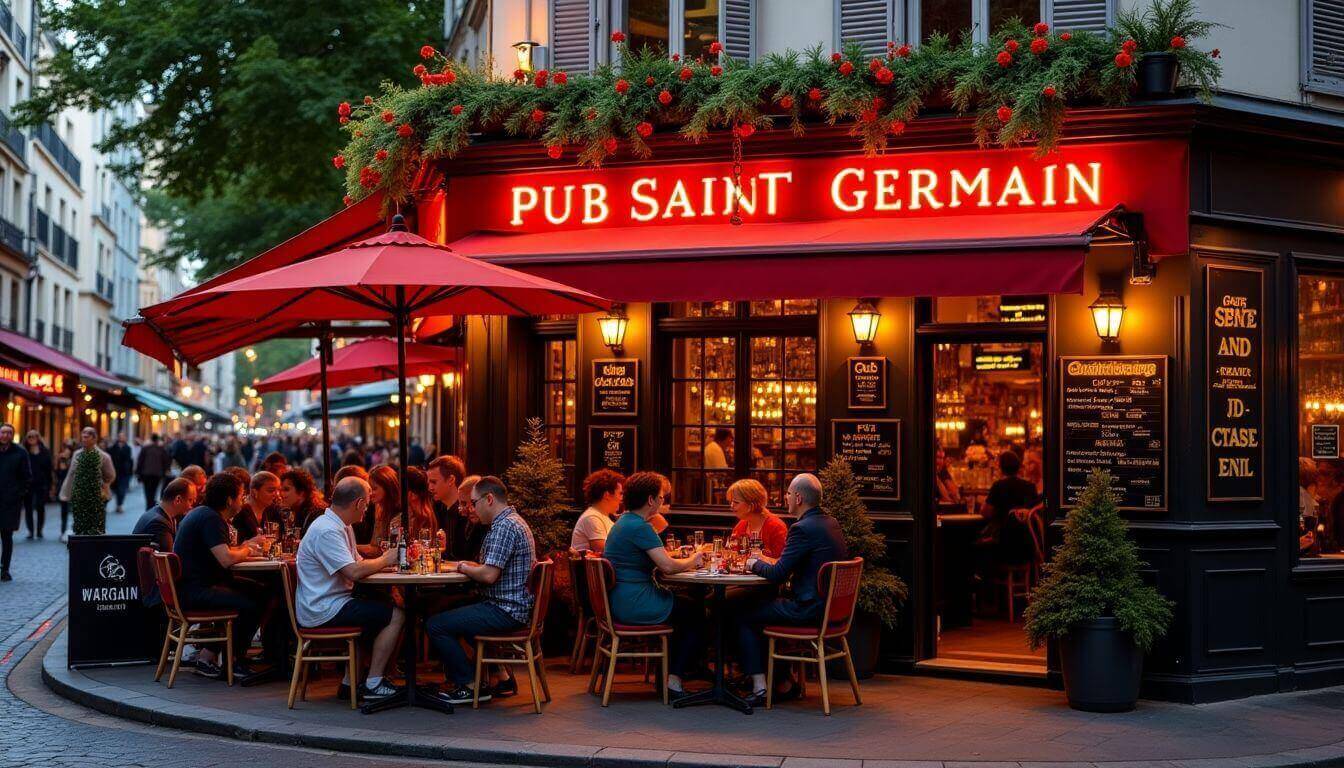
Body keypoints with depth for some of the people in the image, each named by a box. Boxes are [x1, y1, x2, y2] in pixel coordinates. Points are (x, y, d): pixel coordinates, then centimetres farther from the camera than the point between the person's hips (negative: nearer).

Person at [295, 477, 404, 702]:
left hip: (331, 603, 11)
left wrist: (385, 560, -1)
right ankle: (372, 685, -5)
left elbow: (358, 562, 15)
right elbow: (354, 572, -27)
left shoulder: (343, 527, 15)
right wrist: (384, 560, -12)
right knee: (395, 615, -10)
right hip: (322, 611, -11)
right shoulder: (327, 531, -20)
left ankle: (351, 683, 14)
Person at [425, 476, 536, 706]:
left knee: (435, 625, -11)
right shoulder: (512, 521, 16)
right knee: (450, 614, 28)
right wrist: (471, 566, 9)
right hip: (511, 606, 11)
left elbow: (489, 575, -26)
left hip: (506, 611, -11)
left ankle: (470, 686, -3)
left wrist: (464, 568, -7)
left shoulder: (504, 527, -19)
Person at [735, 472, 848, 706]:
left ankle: (760, 688, 2)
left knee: (743, 617, 3)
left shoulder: (803, 528, -19)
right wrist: (770, 562, 17)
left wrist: (755, 565, 1)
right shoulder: (831, 523, 11)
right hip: (831, 606, 10)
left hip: (809, 609, -10)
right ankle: (784, 681, 28)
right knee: (762, 607, 26)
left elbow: (777, 575, -17)